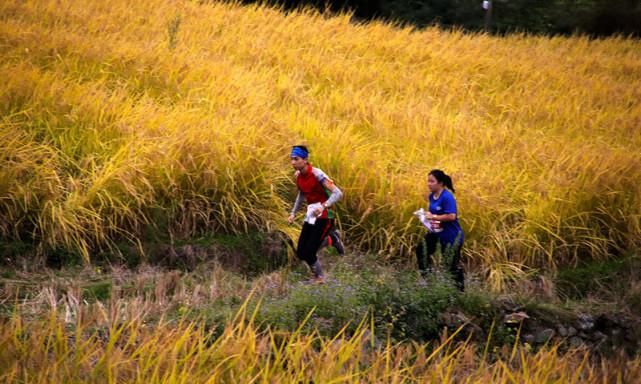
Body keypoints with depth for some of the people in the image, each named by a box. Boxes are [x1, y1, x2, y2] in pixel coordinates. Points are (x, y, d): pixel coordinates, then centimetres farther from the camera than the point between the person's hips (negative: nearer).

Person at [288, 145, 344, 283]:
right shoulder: (298, 175, 2)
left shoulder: (317, 174, -20)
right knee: (300, 253, 1)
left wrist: (323, 206, -37)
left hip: (323, 215, -7)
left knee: (309, 252, -13)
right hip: (310, 215, 7)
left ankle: (319, 277, 15)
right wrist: (293, 213, 16)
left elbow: (338, 193, -24)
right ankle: (328, 238, 23)